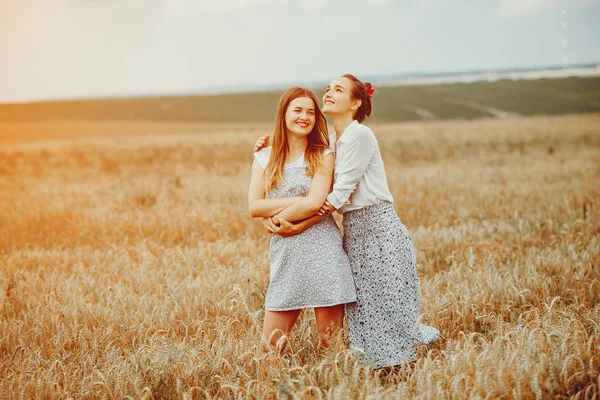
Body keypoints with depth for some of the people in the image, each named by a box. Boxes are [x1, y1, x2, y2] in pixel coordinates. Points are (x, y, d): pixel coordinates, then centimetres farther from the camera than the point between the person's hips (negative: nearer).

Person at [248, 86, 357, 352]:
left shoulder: (323, 156, 2)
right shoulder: (264, 157, 10)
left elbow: (315, 202, -12)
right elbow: (254, 207, -1)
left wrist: (277, 219, -5)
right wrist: (297, 201, -8)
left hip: (322, 251, -3)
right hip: (284, 253, 3)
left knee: (332, 342, -1)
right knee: (271, 345, 2)